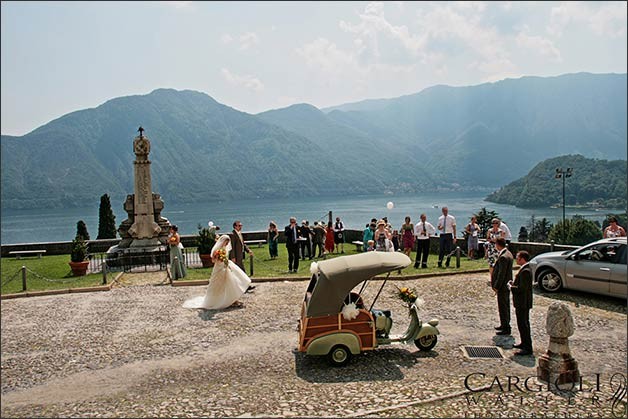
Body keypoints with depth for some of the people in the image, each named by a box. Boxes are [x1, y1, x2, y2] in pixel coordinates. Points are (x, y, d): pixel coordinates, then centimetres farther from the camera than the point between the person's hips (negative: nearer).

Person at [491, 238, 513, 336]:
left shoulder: (503, 257, -25)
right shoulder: (508, 253, 7)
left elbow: (501, 274, -23)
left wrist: (496, 287, -17)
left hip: (502, 287, -10)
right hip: (506, 285, 10)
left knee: (503, 307, 0)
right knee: (505, 306, 20)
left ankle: (506, 329, 9)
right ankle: (505, 325, 33)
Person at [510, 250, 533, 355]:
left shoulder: (525, 271, -24)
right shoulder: (525, 269, 10)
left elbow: (522, 288, -27)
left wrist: (511, 287, -14)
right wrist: (514, 283, 6)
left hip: (522, 303, -11)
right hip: (523, 303, 11)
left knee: (523, 325, -4)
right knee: (524, 324, 21)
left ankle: (527, 348, 2)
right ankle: (524, 343, 33)